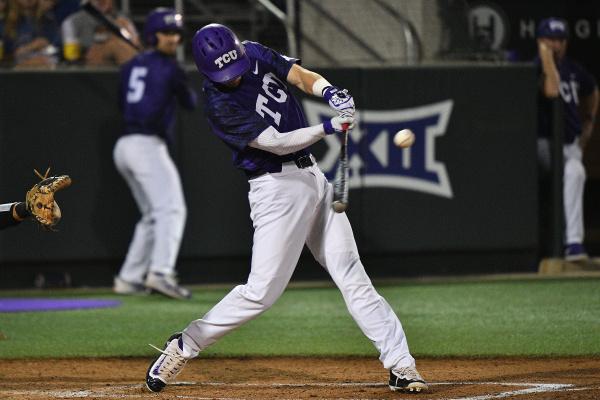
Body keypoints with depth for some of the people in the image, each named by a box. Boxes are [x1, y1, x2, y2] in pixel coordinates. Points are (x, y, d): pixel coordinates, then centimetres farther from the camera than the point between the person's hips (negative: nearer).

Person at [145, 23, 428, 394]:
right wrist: (329, 127, -30)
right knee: (262, 291, -10)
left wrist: (327, 90, -21)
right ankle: (183, 346, 7)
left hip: (313, 176, 7)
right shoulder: (219, 105, -18)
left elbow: (302, 76, 1)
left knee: (353, 277, 2)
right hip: (278, 187, -6)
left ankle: (400, 364, 1)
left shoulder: (256, 54, 3)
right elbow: (277, 143, -22)